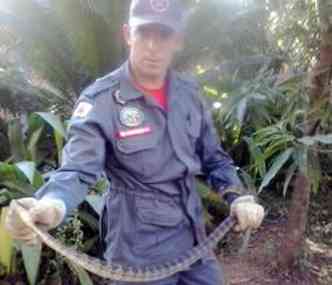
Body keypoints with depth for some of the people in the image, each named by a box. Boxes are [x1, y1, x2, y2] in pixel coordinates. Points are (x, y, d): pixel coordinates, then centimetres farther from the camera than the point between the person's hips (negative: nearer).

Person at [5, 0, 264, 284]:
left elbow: (215, 158, 8)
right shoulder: (100, 100, -15)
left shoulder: (189, 92, 1)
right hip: (140, 247, -5)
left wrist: (238, 197, -7)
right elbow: (78, 171, -23)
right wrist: (49, 206, -43)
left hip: (192, 235, 5)